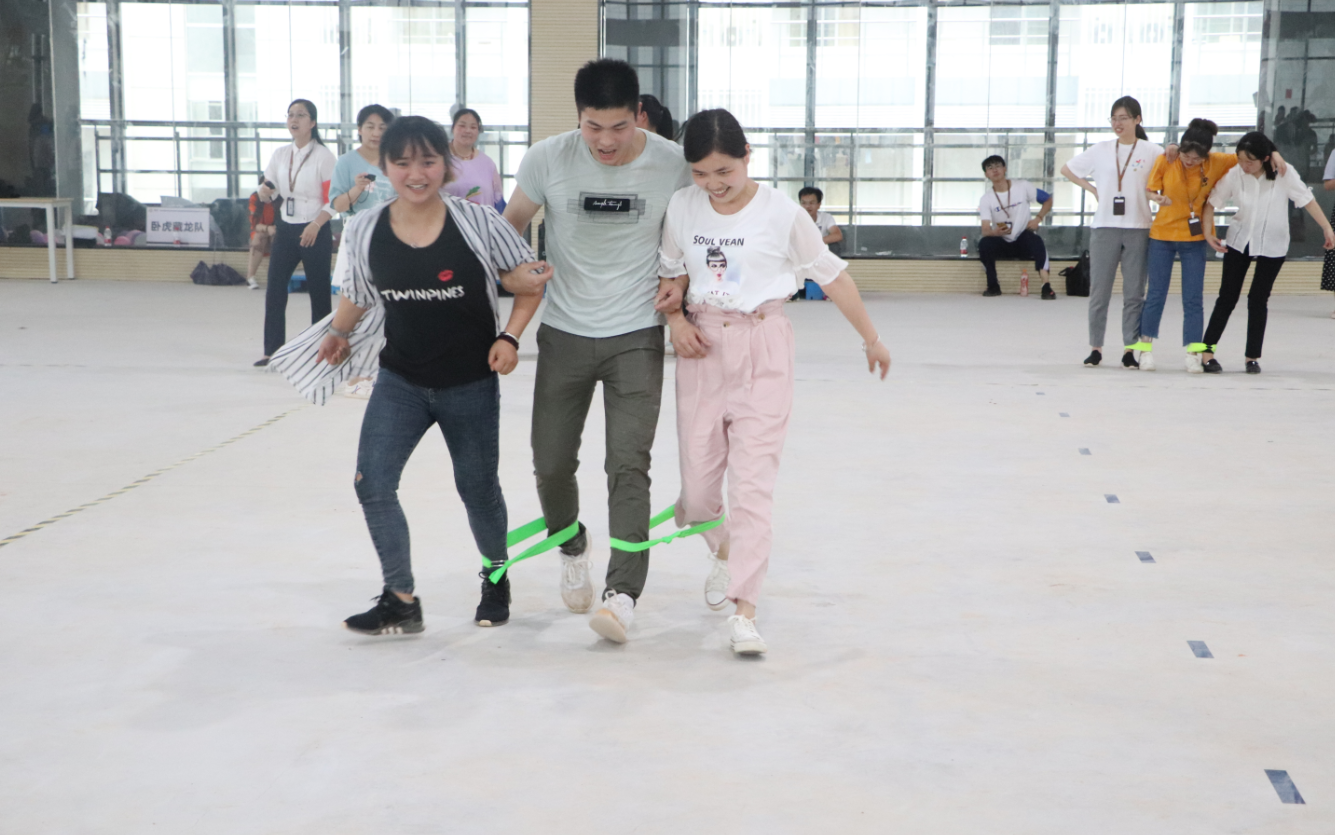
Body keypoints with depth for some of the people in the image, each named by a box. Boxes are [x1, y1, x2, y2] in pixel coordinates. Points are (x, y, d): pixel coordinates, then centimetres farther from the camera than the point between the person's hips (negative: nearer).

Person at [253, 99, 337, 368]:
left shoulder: (323, 155, -6)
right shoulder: (280, 154, 10)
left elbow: (333, 200, -10)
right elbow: (269, 192, 14)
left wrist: (315, 225, -22)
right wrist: (265, 192, -10)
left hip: (315, 232, -5)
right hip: (286, 228, 5)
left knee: (319, 292, 1)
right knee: (274, 290, 0)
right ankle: (272, 351, 7)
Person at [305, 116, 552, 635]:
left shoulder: (478, 223, -15)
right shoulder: (364, 231, -8)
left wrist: (510, 337, -12)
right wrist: (339, 332, 16)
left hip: (470, 384, -2)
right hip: (400, 381, 2)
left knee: (478, 489, 12)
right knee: (372, 483, -11)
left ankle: (496, 579, 40)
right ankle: (401, 602, 4)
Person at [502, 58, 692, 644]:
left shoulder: (675, 165, -11)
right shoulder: (547, 160, -9)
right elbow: (510, 226, 7)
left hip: (637, 337, -2)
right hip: (564, 334, 2)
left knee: (628, 464, -12)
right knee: (551, 462, 7)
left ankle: (623, 595, -11)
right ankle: (572, 550, 38)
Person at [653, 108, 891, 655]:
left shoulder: (781, 212, -7)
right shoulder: (682, 208, 1)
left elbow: (831, 275, 1)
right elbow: (671, 275, 15)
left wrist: (871, 338, 9)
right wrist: (674, 319, -5)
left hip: (763, 347, -3)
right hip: (703, 347, 3)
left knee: (753, 478, -9)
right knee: (697, 477, 5)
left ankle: (744, 611, -7)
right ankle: (724, 551, 39)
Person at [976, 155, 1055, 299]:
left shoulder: (1023, 187, -3)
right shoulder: (986, 199, -2)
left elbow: (1048, 200, 6)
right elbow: (985, 230, -13)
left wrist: (1038, 219, -11)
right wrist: (995, 232, -37)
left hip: (1023, 241, -1)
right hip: (1001, 244, 1)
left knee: (1034, 239, -35)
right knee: (984, 243, -30)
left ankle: (1047, 285, -38)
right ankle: (993, 286, -11)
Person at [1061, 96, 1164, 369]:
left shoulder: (1151, 151, 4)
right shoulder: (1101, 150, 9)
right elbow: (1066, 169, 18)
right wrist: (1091, 189, 8)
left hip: (1138, 228, -1)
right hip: (1104, 227, 1)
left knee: (1134, 292, 2)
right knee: (1099, 290, 2)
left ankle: (1130, 350, 7)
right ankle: (1095, 348, 10)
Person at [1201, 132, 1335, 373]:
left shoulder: (1284, 174, -16)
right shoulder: (1234, 175, -13)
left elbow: (1307, 200, -11)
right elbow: (1211, 202, -6)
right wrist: (1208, 233, -14)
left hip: (1273, 246, -1)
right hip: (1239, 242, 1)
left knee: (1258, 299, 0)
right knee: (1227, 297, 1)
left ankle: (1253, 357, 10)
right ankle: (1207, 350, 7)